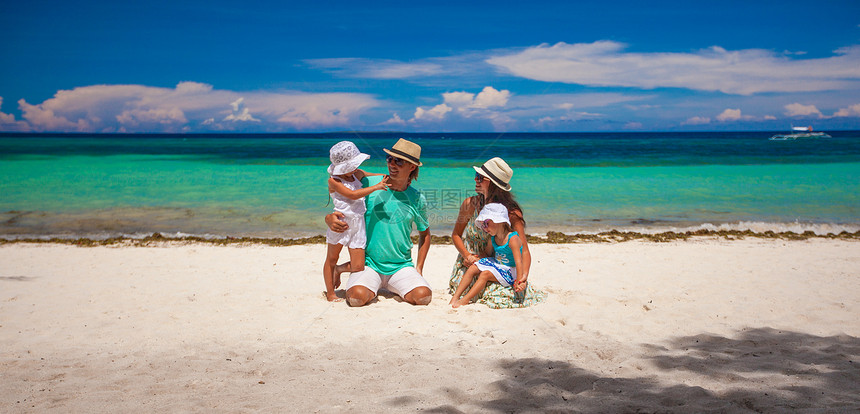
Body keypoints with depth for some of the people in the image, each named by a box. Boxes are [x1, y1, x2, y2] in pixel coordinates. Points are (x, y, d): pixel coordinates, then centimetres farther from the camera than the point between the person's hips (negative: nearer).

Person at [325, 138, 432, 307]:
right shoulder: (368, 184, -4)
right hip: (368, 264, -2)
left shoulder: (417, 198, 2)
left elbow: (424, 233, 18)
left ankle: (390, 287, 9)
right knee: (357, 297, -31)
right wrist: (330, 219, -20)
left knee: (423, 296, -23)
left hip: (402, 266, 2)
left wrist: (419, 268, 10)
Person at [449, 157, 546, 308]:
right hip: (471, 265, 2)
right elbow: (456, 234, 6)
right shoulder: (470, 204, -10)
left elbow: (524, 250, -18)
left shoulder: (512, 212, -17)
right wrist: (466, 255, -13)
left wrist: (524, 276, -36)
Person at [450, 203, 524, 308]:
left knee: (485, 274, -26)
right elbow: (487, 254, 20)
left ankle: (464, 300, -27)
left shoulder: (512, 239, -22)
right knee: (473, 268, -6)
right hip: (496, 264, 8)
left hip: (510, 271, -8)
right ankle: (455, 297, -10)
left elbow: (518, 262, -27)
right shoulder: (493, 238, 3)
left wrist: (519, 282, -31)